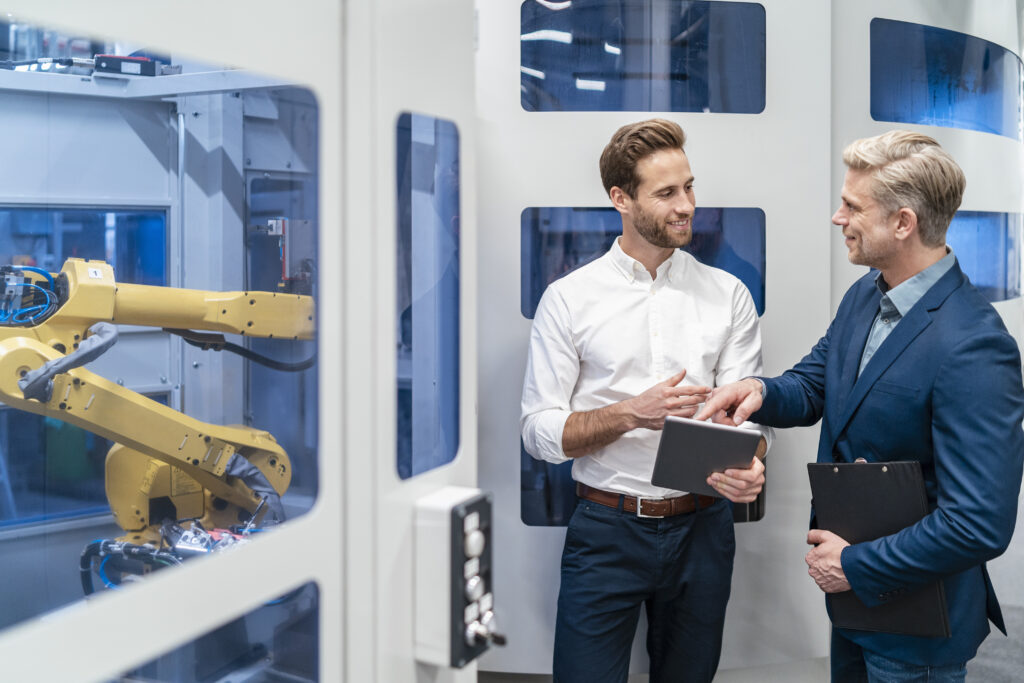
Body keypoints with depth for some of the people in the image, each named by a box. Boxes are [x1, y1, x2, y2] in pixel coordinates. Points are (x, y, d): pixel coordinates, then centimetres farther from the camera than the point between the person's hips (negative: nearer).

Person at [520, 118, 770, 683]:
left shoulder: (728, 294, 4)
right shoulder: (568, 299, -3)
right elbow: (540, 431, -6)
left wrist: (747, 464, -23)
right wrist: (633, 413, -20)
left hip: (700, 528, 2)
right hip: (605, 530, -2)